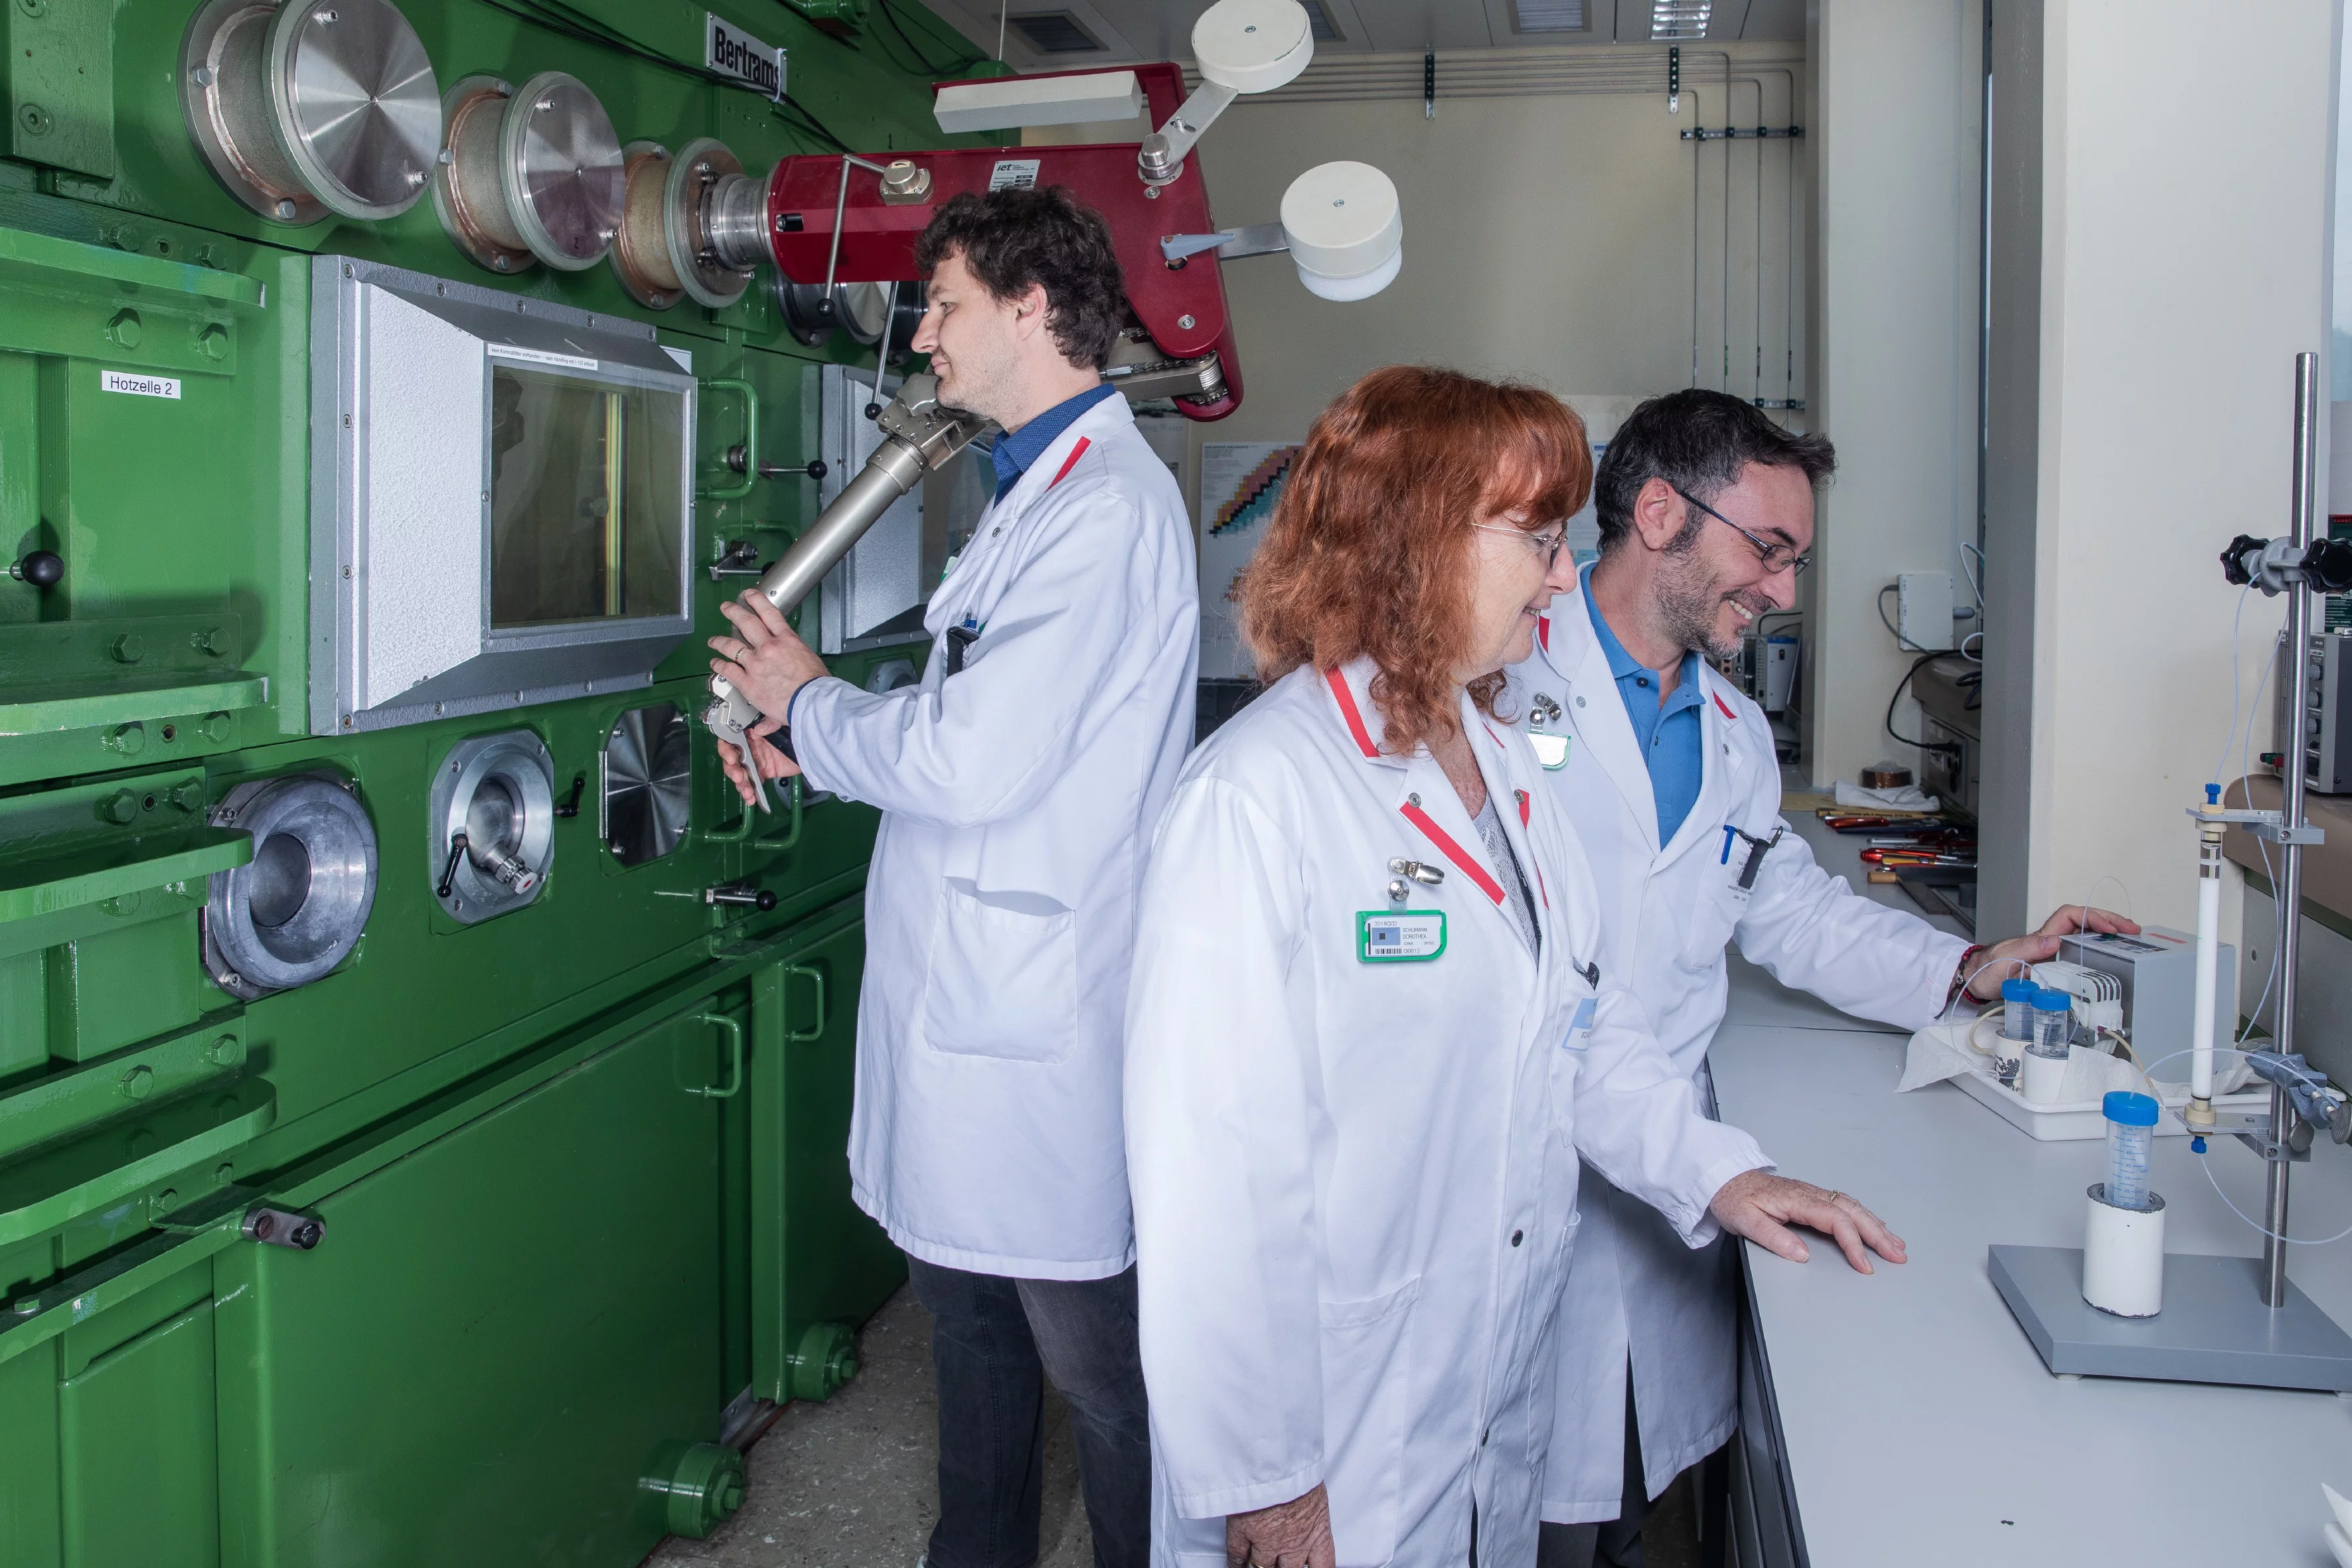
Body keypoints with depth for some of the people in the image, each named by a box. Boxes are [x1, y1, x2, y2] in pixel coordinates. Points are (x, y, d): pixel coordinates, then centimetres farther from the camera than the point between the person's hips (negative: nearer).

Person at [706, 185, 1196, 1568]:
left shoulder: (1107, 506, -19)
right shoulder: (1041, 487, 15)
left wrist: (806, 701, -6)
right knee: (969, 1311, 23)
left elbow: (972, 763, -24)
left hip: (1041, 1025, -10)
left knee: (1095, 1355, 4)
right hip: (967, 989, 10)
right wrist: (816, 746, 8)